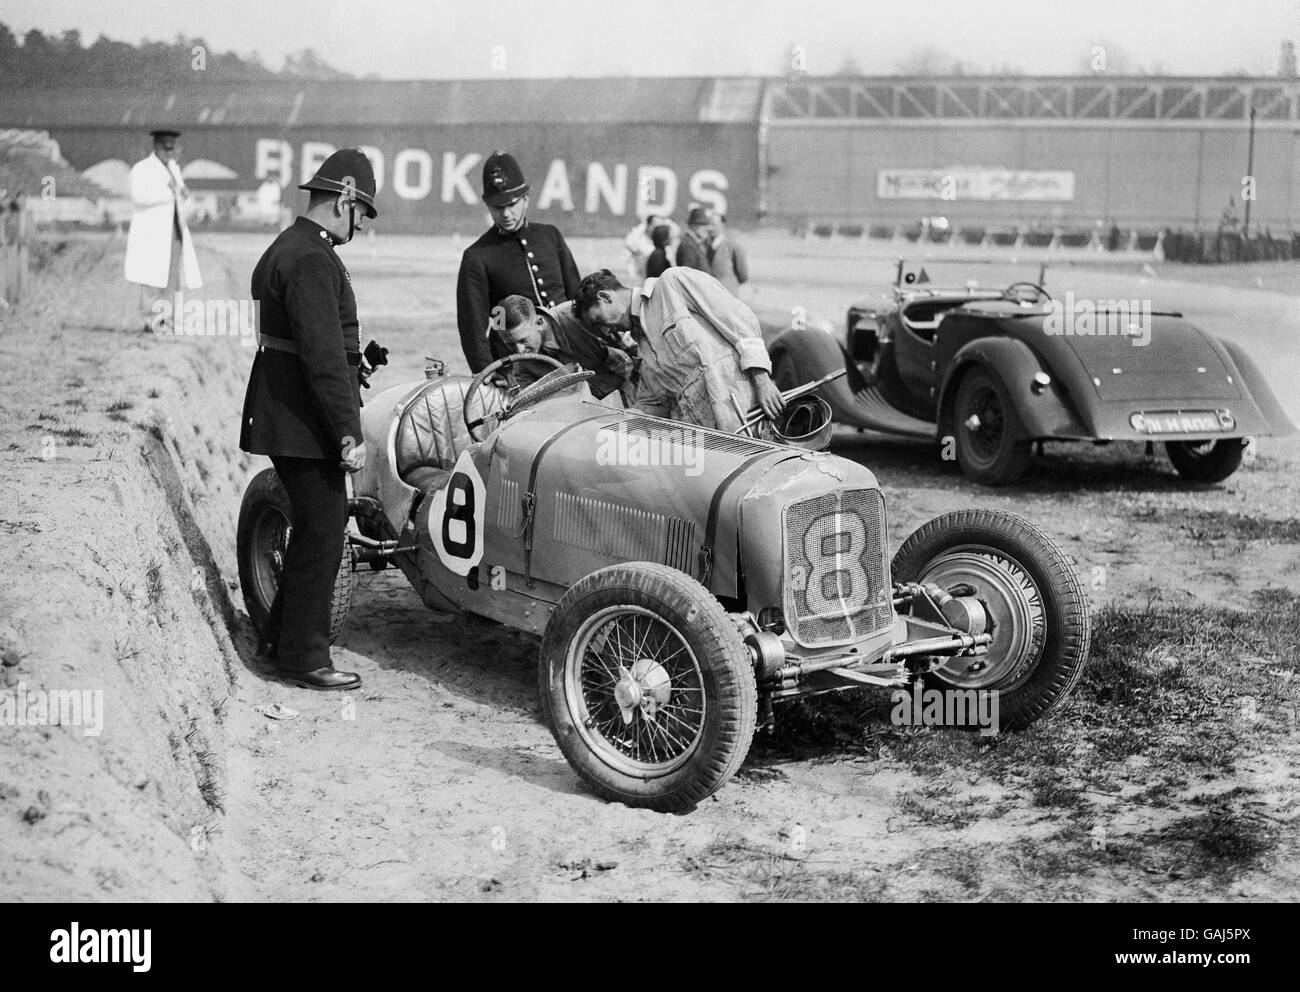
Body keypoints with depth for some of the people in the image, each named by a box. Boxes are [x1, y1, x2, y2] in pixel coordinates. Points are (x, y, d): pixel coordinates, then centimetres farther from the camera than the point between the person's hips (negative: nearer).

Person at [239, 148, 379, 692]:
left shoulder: (287, 248, 16)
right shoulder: (311, 260, -19)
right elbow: (323, 356, -24)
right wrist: (348, 433, -24)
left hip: (283, 413, 11)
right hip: (302, 419, -11)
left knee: (321, 523, 17)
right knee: (321, 531, -3)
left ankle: (279, 638, 27)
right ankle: (303, 657, 5)